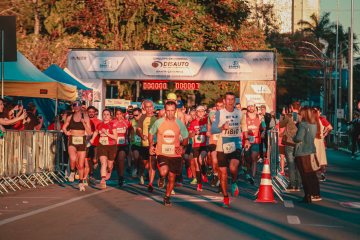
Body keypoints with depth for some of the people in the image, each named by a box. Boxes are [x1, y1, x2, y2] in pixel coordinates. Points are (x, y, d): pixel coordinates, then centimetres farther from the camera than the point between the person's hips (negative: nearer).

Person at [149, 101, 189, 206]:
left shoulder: (180, 124, -2)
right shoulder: (158, 122, -5)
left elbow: (185, 137, 12)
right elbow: (151, 133, 13)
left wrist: (183, 146, -8)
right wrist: (151, 145, 1)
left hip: (175, 154, 2)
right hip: (162, 153, -2)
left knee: (172, 178, 8)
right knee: (163, 172, -28)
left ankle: (167, 197, 31)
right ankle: (161, 178, 11)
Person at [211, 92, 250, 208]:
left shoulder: (239, 113, 8)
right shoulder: (219, 113, -1)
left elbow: (244, 127, 23)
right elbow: (212, 130, -7)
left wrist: (246, 139, 13)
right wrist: (222, 128, -24)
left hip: (236, 146, 0)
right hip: (222, 147, 0)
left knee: (233, 168, -24)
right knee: (223, 173, 3)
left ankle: (234, 182, 9)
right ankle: (225, 198, 17)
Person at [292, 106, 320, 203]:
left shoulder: (303, 125, -17)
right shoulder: (314, 125, 7)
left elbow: (299, 138, -22)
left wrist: (293, 138, -2)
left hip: (302, 153, -7)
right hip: (312, 151, 7)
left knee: (305, 176, -1)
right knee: (312, 175, 15)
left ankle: (308, 197, 0)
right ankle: (316, 194, 19)